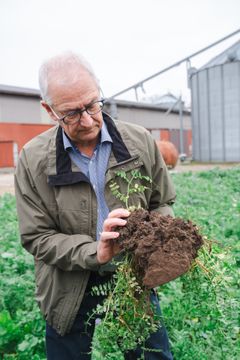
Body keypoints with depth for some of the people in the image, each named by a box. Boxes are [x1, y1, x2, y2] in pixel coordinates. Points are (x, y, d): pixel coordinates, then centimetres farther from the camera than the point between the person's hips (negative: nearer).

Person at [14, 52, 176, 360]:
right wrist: (95, 252, -26)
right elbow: (36, 238, -10)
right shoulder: (33, 160, -12)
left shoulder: (140, 141, -7)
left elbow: (162, 203, 5)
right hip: (70, 292, -1)